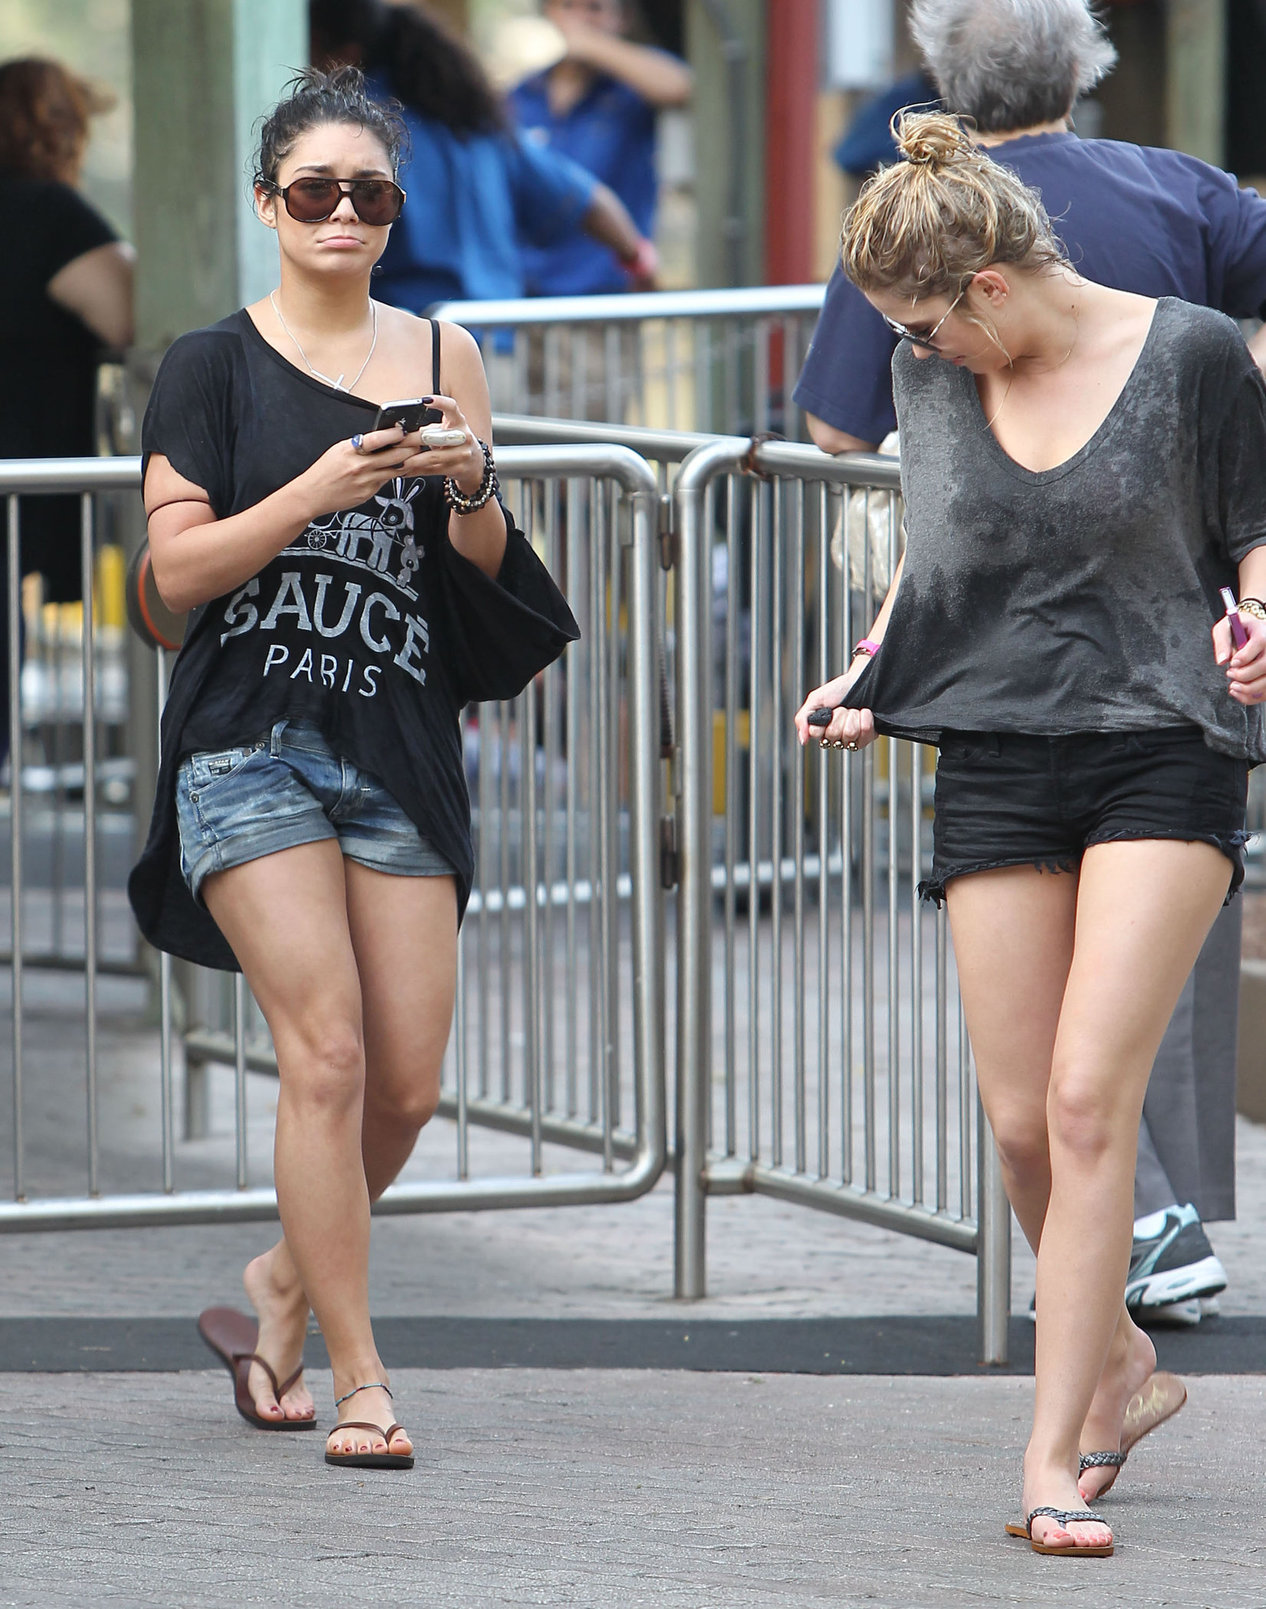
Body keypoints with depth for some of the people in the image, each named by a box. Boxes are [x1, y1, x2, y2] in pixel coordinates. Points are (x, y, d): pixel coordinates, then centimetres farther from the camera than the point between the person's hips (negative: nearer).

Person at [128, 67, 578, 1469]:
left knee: (408, 1084, 0)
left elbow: (481, 577, 14)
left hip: (401, 746, 4)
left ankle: (282, 1287, 25)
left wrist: (470, 488, -7)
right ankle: (357, 1379, -7)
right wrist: (321, 490, -17)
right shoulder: (214, 366, 3)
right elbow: (180, 566, -5)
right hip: (251, 739, -4)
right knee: (327, 1053, -13)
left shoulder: (440, 356, 12)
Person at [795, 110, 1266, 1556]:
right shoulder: (937, 379, 7)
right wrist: (867, 676, 8)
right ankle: (1121, 1364, 27)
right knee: (1022, 1123, 1)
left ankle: (1051, 1462, -13)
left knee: (1089, 1099, -14)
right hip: (996, 767, 4)